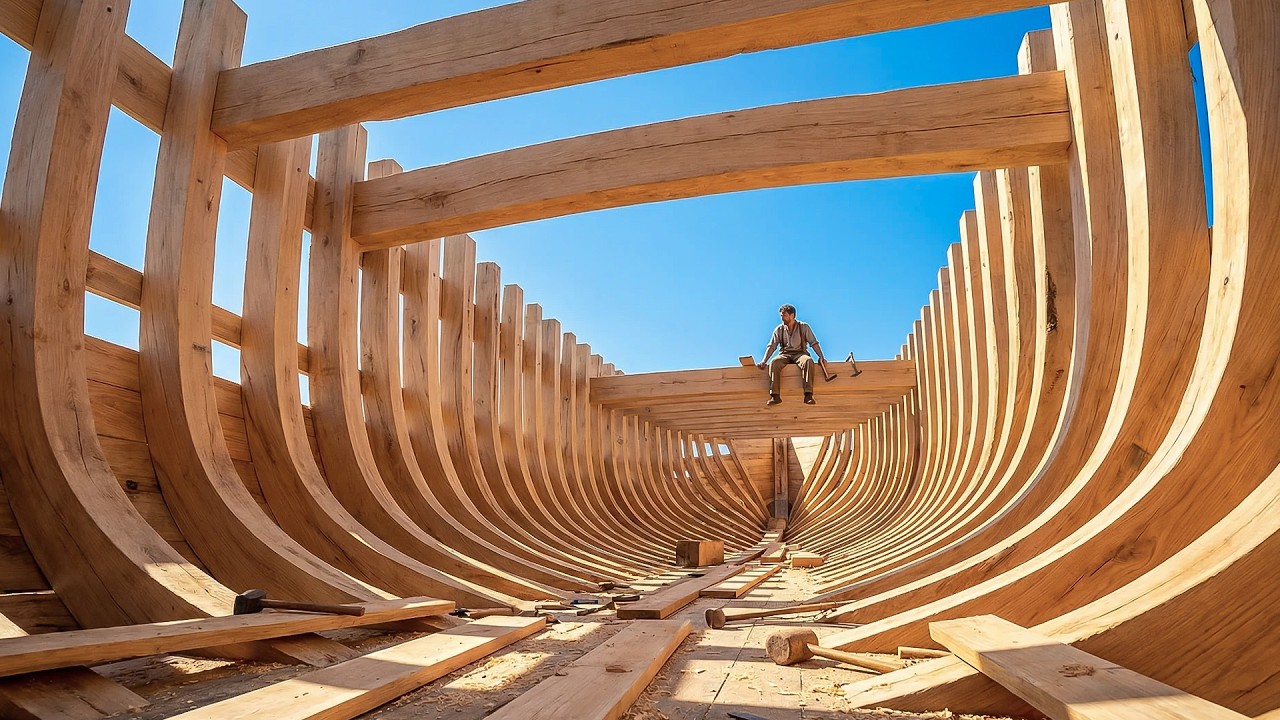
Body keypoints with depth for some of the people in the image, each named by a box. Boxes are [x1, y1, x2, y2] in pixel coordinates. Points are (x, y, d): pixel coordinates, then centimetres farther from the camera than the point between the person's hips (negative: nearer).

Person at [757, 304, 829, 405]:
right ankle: (775, 396, -38)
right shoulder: (779, 329, 12)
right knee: (773, 363, -33)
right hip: (784, 354, 1)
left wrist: (821, 357, -9)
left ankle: (808, 395, -41)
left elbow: (814, 343, 5)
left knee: (808, 361, -37)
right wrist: (764, 361, -6)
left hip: (800, 353, -1)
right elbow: (771, 346, 7)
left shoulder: (804, 327, 7)